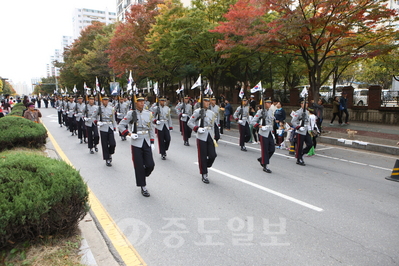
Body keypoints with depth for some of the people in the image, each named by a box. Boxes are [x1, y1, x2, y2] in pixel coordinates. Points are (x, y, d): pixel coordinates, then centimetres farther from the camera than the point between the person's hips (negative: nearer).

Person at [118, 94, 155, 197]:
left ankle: (142, 176, 30)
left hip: (147, 142, 3)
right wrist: (129, 134, -13)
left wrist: (152, 142, 8)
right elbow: (120, 126, -1)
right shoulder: (131, 114, -4)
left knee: (150, 165, -1)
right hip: (136, 143, -3)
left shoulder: (148, 113, 7)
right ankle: (143, 187, 17)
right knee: (139, 166, 2)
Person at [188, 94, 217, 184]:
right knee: (203, 157, 1)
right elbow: (189, 122, -3)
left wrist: (214, 137, 14)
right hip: (201, 137, -5)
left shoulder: (212, 113, 11)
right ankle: (204, 175, 16)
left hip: (210, 137, 5)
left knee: (213, 155, -2)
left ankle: (205, 167, 26)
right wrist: (197, 129, -16)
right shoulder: (198, 111, -5)